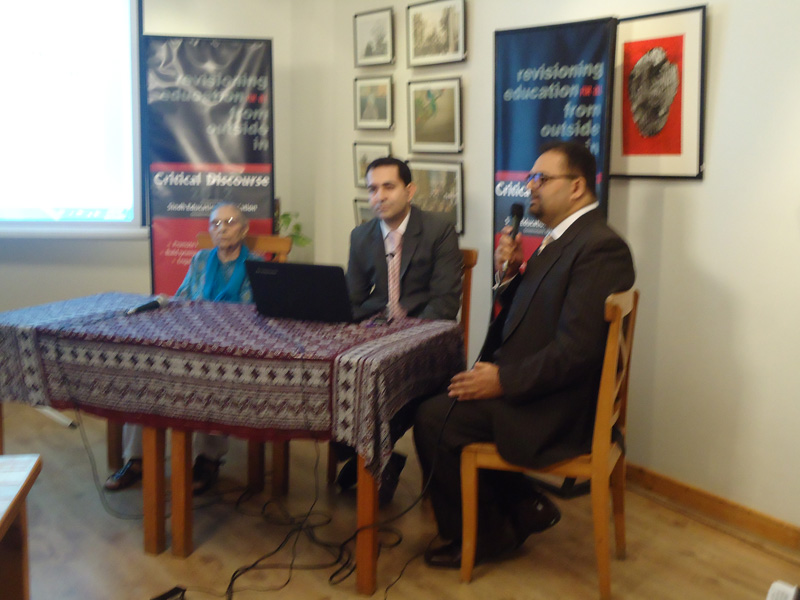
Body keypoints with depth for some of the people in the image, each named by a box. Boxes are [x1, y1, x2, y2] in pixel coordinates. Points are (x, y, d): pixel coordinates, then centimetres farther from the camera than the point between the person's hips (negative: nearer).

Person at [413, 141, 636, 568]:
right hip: (537, 389, 10)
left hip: (558, 410, -10)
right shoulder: (563, 239, 13)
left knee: (435, 419, -14)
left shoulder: (599, 248, -18)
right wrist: (510, 277, -1)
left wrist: (504, 381, -21)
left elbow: (575, 349, -25)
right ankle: (523, 507, 15)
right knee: (435, 402, 9)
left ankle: (484, 534, 8)